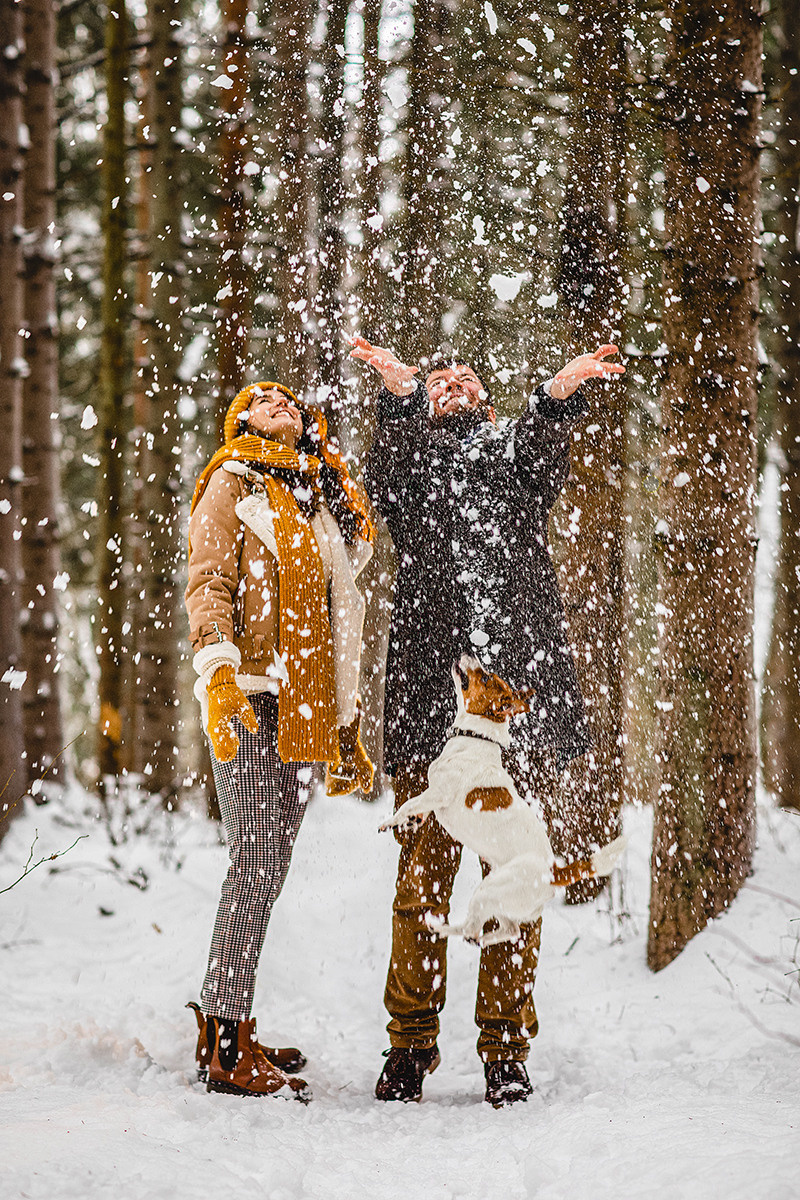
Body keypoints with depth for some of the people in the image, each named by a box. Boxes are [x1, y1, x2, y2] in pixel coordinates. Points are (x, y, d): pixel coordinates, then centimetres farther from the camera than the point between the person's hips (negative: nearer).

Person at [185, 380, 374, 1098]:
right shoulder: (234, 484, 5)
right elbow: (209, 581, -8)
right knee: (257, 859, -12)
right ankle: (228, 1045, -9)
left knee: (268, 865, 6)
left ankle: (224, 1029, 11)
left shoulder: (325, 506, 24)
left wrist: (347, 733, 23)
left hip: (302, 708, 7)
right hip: (248, 695, -7)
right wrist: (218, 666, -25)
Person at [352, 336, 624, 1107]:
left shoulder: (514, 453, 22)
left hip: (515, 691, 1)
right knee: (423, 874, 0)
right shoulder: (408, 458, 19)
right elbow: (389, 469, -5)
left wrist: (560, 392, -23)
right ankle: (410, 1044, 10)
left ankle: (506, 1049, 6)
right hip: (427, 688, -1)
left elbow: (543, 453, -1)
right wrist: (401, 392, -26)